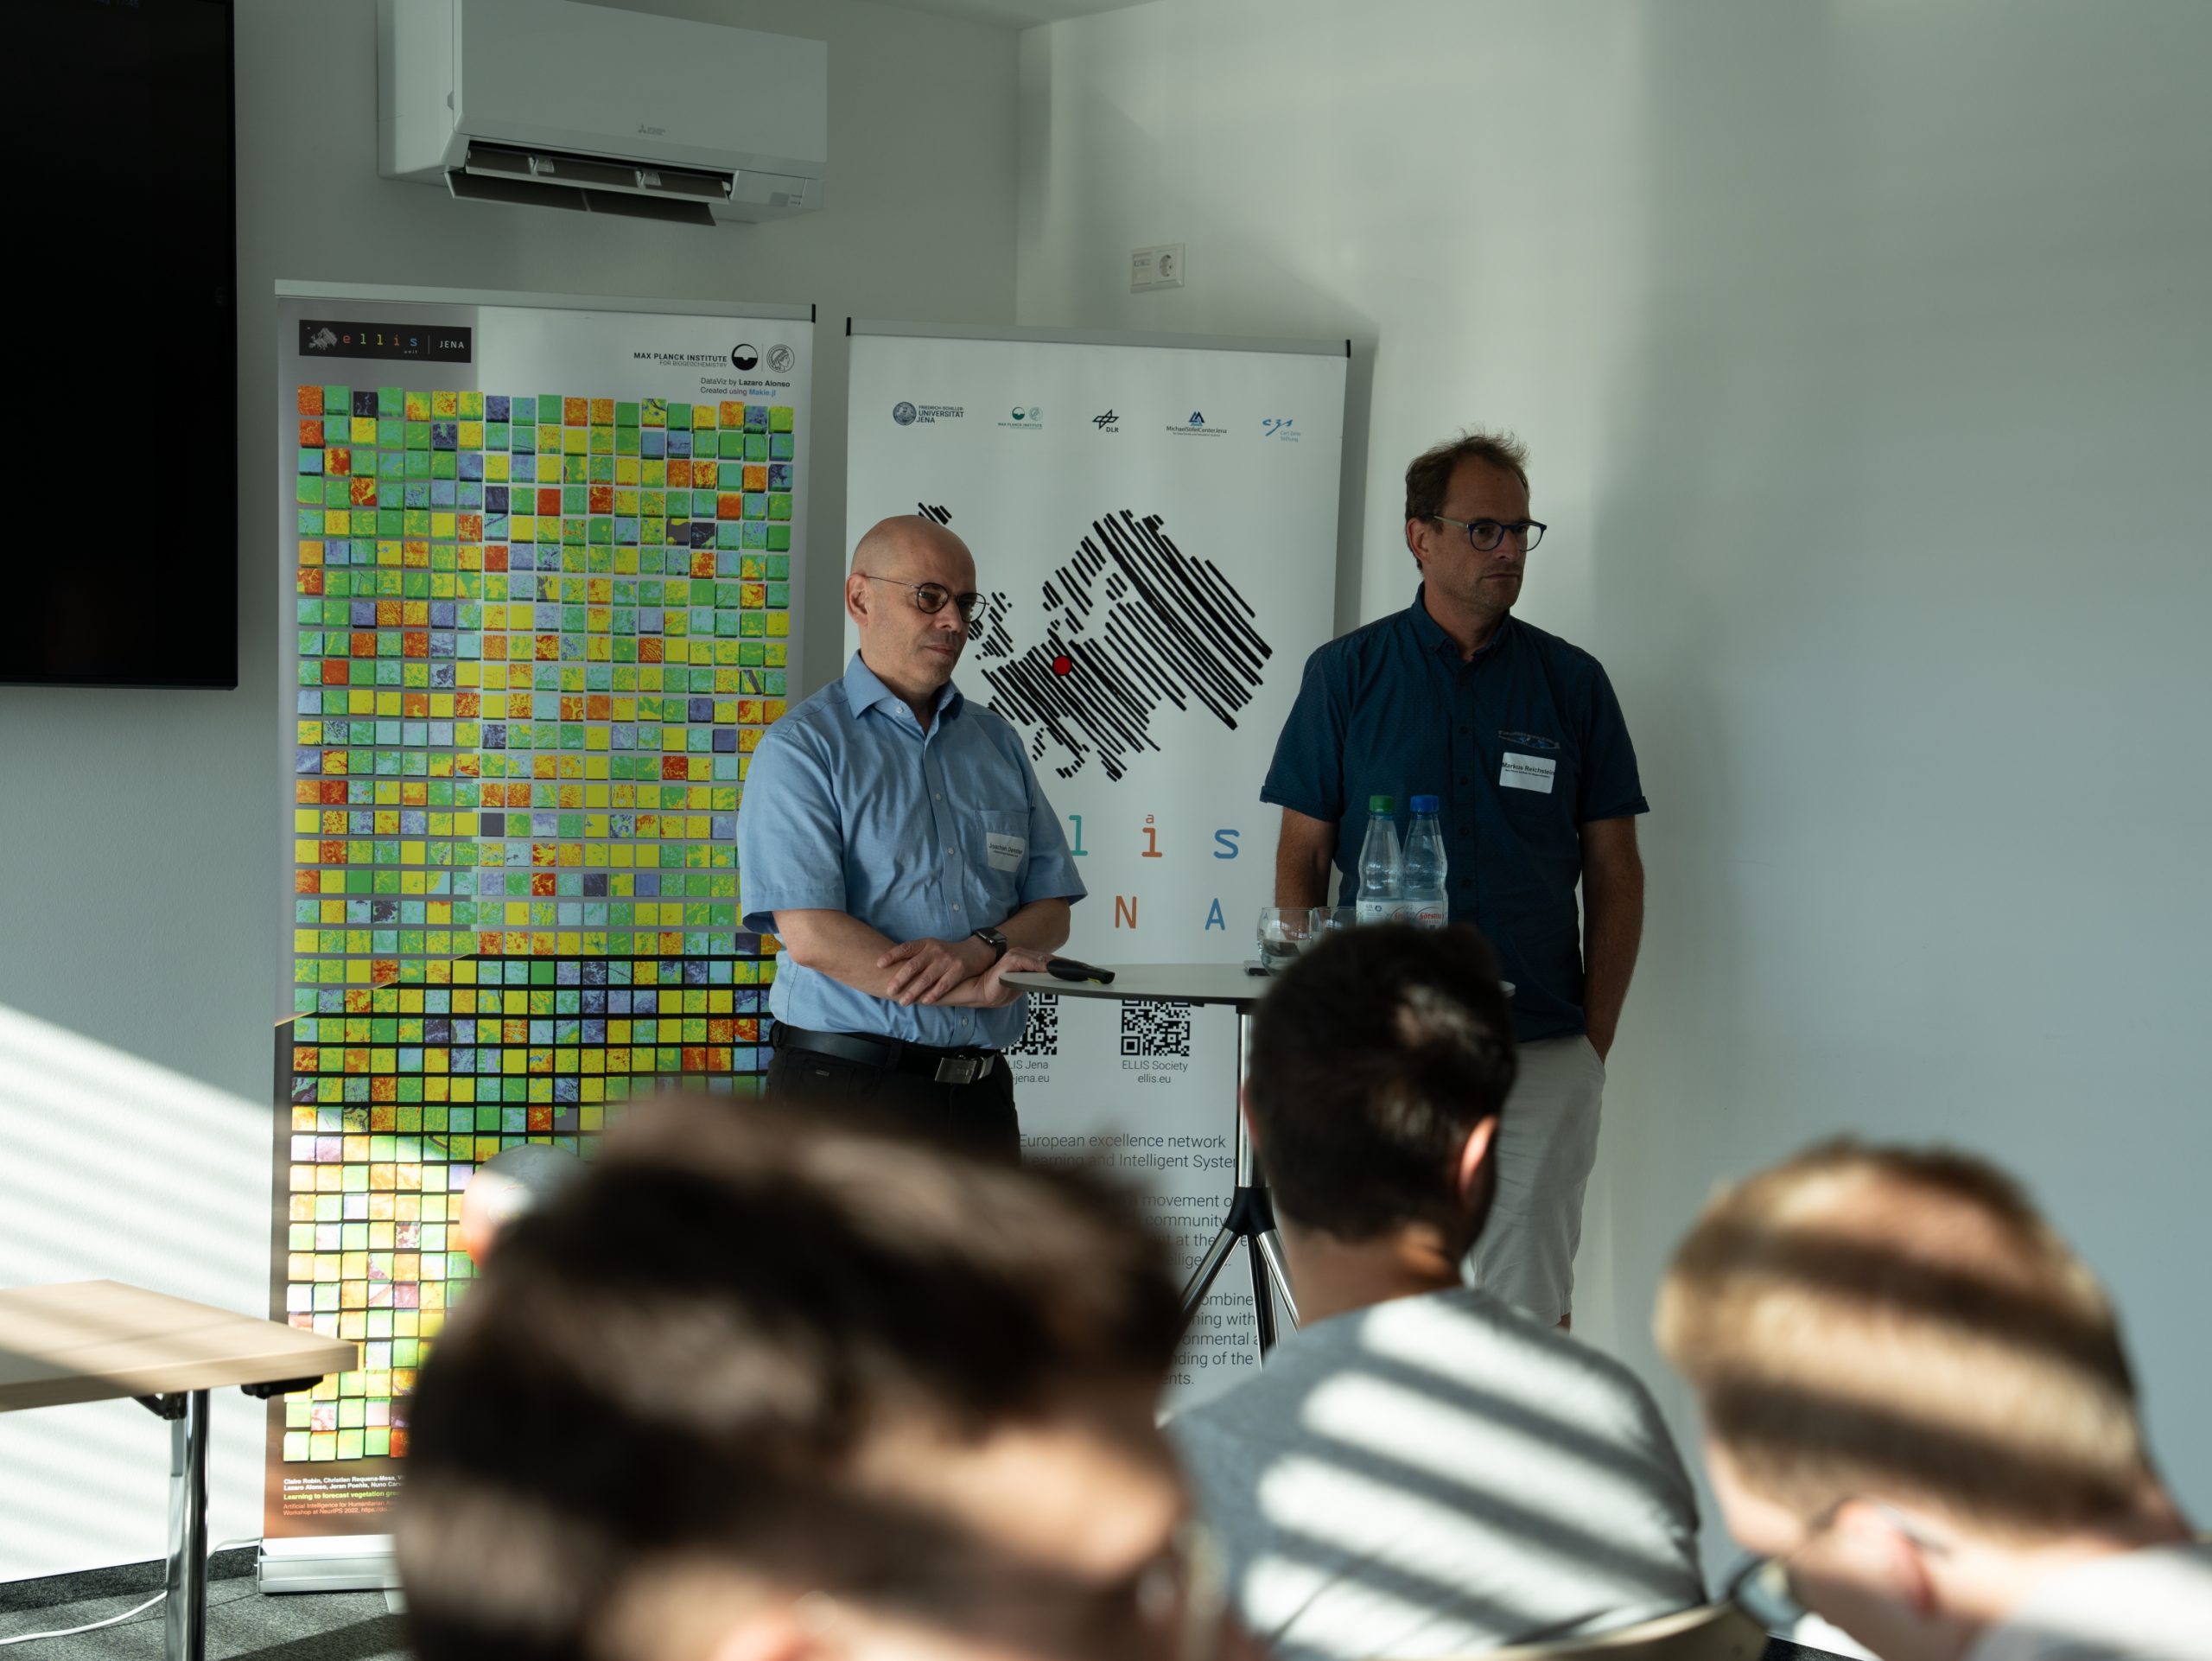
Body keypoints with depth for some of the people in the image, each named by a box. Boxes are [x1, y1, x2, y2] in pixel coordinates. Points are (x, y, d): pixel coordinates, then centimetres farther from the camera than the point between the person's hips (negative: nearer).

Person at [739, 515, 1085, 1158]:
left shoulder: (997, 742, 14)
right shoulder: (801, 748, -5)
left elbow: (1051, 908, 10)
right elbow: (811, 936, -15)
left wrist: (976, 950, -12)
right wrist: (973, 990, -14)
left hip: (980, 1090, 5)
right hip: (847, 1083, -5)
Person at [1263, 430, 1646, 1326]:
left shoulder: (1574, 682, 7)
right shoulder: (1346, 673, 4)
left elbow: (1615, 873, 9)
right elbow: (1300, 858, 5)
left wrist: (1596, 1042, 2)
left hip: (1541, 1056, 1)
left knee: (1532, 1310, 4)